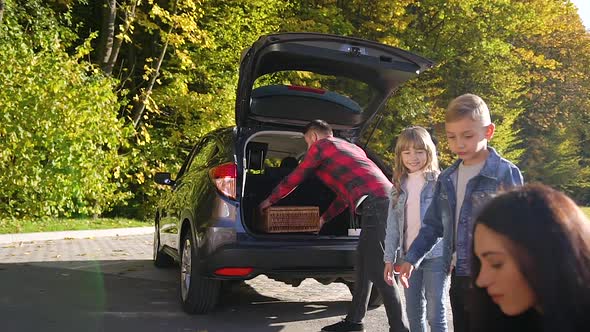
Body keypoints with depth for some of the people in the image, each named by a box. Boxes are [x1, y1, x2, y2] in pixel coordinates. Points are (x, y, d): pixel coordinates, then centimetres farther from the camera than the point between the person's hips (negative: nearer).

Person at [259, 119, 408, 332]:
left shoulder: (320, 145, 9)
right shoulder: (349, 147, 33)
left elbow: (294, 178, 18)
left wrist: (270, 200, 33)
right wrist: (324, 218, 48)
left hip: (374, 202, -9)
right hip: (385, 199, 9)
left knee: (378, 270, -11)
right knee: (363, 264, 16)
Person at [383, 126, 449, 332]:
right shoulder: (399, 187, 10)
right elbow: (393, 225, 11)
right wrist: (389, 258, 8)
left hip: (435, 256, -5)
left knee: (435, 313, -3)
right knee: (413, 313, 13)